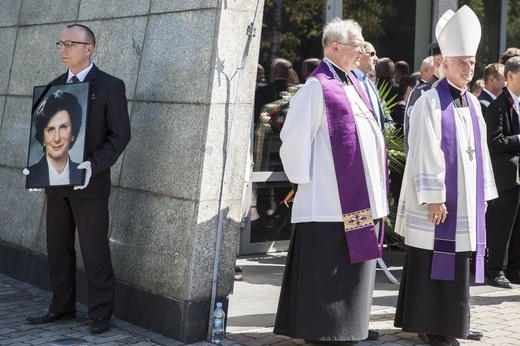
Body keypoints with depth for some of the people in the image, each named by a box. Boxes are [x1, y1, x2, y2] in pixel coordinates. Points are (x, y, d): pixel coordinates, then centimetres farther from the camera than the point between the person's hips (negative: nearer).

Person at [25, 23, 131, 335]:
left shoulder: (110, 86, -4)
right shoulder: (54, 86, 13)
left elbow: (121, 134, -8)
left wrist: (94, 165, -20)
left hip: (89, 183, -6)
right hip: (56, 182, 6)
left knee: (95, 251, -1)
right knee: (58, 248, 11)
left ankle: (101, 313, 10)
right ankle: (62, 307, 24)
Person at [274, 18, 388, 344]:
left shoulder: (353, 84, 15)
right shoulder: (317, 87, -13)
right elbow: (295, 139, -15)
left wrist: (375, 190, 15)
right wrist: (305, 179, -9)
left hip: (359, 197, 9)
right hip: (331, 200, -9)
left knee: (353, 264, 15)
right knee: (326, 269, 0)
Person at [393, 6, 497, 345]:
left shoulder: (472, 103, 13)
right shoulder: (430, 102, -11)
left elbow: (480, 150, 16)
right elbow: (425, 154, -16)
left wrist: (484, 193, 14)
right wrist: (434, 198, -19)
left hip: (467, 201, 8)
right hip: (440, 201, -8)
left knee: (457, 264, 12)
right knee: (435, 264, -1)